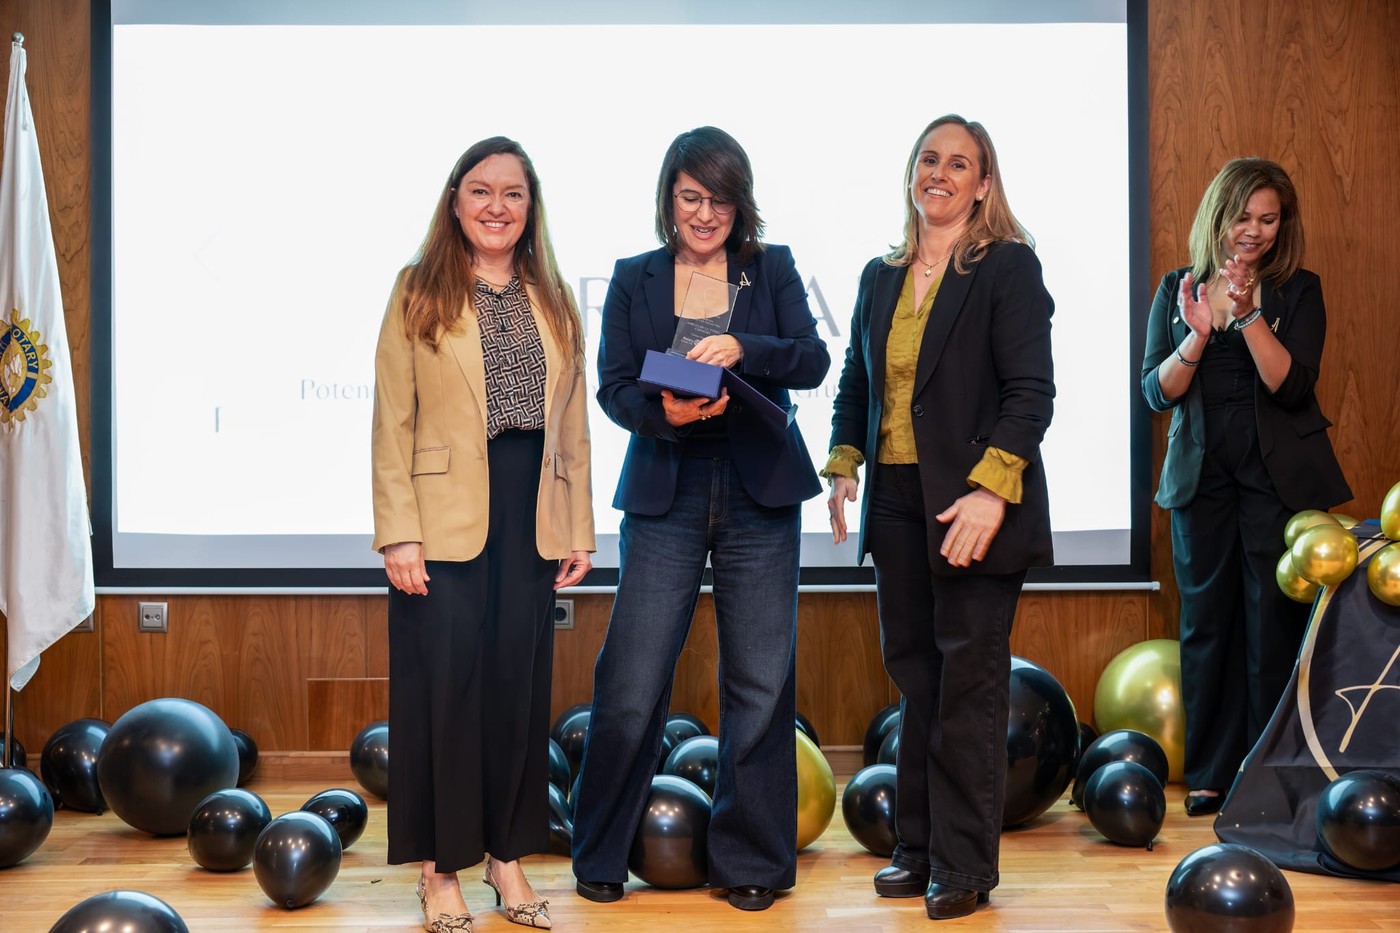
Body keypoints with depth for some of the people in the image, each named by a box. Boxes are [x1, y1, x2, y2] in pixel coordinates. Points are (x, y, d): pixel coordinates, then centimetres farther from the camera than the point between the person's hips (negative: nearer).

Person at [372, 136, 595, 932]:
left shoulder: (555, 302, 12)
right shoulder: (418, 295, 0)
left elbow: (574, 426, 12)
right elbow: (393, 424, -5)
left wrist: (579, 528, 8)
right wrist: (398, 534, -12)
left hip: (531, 523, 4)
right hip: (445, 520, -4)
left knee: (520, 687, 8)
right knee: (447, 688, 0)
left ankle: (508, 854, 20)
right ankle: (442, 867, 11)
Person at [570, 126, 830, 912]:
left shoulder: (773, 269, 7)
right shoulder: (634, 280, 8)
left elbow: (813, 361, -5)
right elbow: (614, 389, 2)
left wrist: (741, 347, -23)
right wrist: (663, 411, -20)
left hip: (760, 497, 1)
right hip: (666, 494, 0)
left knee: (761, 684, 4)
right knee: (633, 682, -3)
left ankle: (750, 861, 17)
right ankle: (601, 857, 14)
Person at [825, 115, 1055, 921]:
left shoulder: (1008, 266, -5)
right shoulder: (881, 276, 13)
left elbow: (1032, 390, -11)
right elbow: (856, 380, 22)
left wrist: (991, 490, -21)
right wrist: (844, 464, 8)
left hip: (974, 503, -6)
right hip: (896, 501, 6)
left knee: (970, 681, 0)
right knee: (915, 676, 11)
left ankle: (965, 868, 8)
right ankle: (920, 848, 21)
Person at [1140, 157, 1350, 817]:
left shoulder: (1297, 291, 1)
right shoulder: (1177, 289, 6)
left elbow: (1292, 384, -11)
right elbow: (1157, 392, 0)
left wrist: (1249, 315, -21)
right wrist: (1198, 334, -16)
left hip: (1279, 477, -2)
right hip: (1201, 476, 2)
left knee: (1274, 624, -1)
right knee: (1206, 623, 5)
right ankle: (1210, 773, 13)